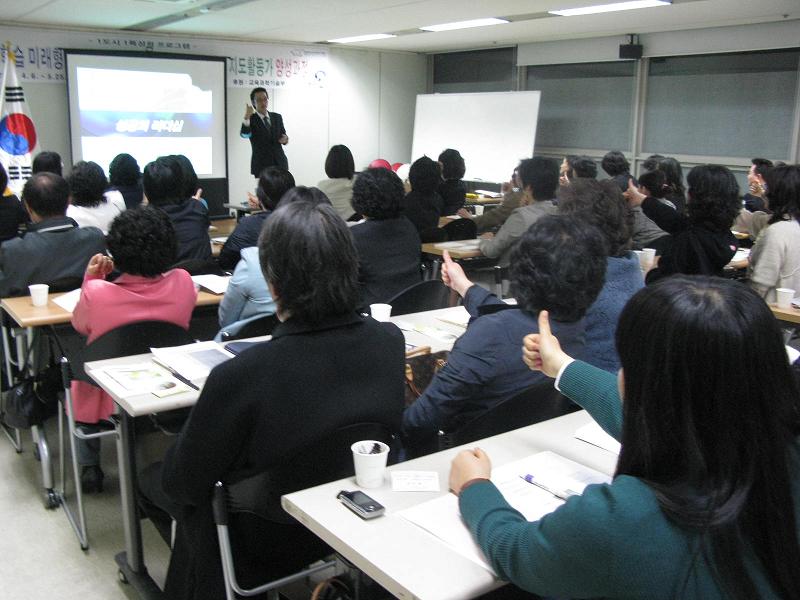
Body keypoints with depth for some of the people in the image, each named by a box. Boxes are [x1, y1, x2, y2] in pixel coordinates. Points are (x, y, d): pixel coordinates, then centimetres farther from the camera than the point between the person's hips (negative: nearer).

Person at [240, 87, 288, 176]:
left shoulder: (277, 117, 12)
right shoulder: (251, 119, -3)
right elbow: (245, 134, -22)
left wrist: (285, 139, -7)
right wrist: (247, 117, -39)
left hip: (280, 164, 4)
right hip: (261, 166, -4)